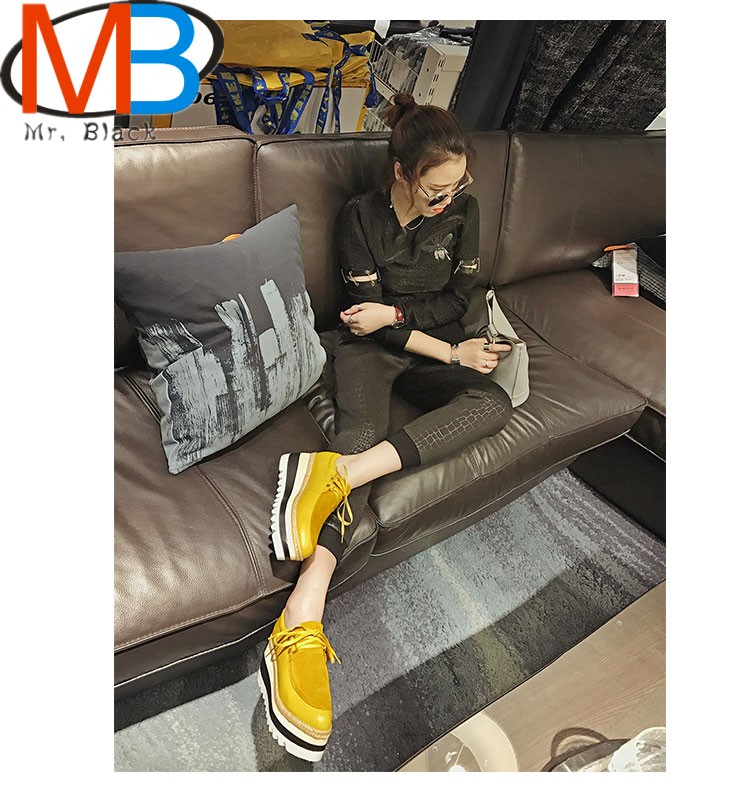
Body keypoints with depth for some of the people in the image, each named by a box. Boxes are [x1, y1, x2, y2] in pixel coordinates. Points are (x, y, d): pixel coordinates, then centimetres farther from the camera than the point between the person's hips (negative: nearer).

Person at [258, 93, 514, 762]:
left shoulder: (462, 210, 6)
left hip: (433, 347, 3)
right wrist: (452, 352, -13)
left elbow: (459, 297, 4)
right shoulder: (360, 217, -4)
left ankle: (337, 470, -48)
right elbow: (368, 315, -9)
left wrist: (396, 313, -13)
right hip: (369, 347, -3)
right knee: (363, 428, -36)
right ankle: (305, 612, -47)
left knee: (495, 403, -31)